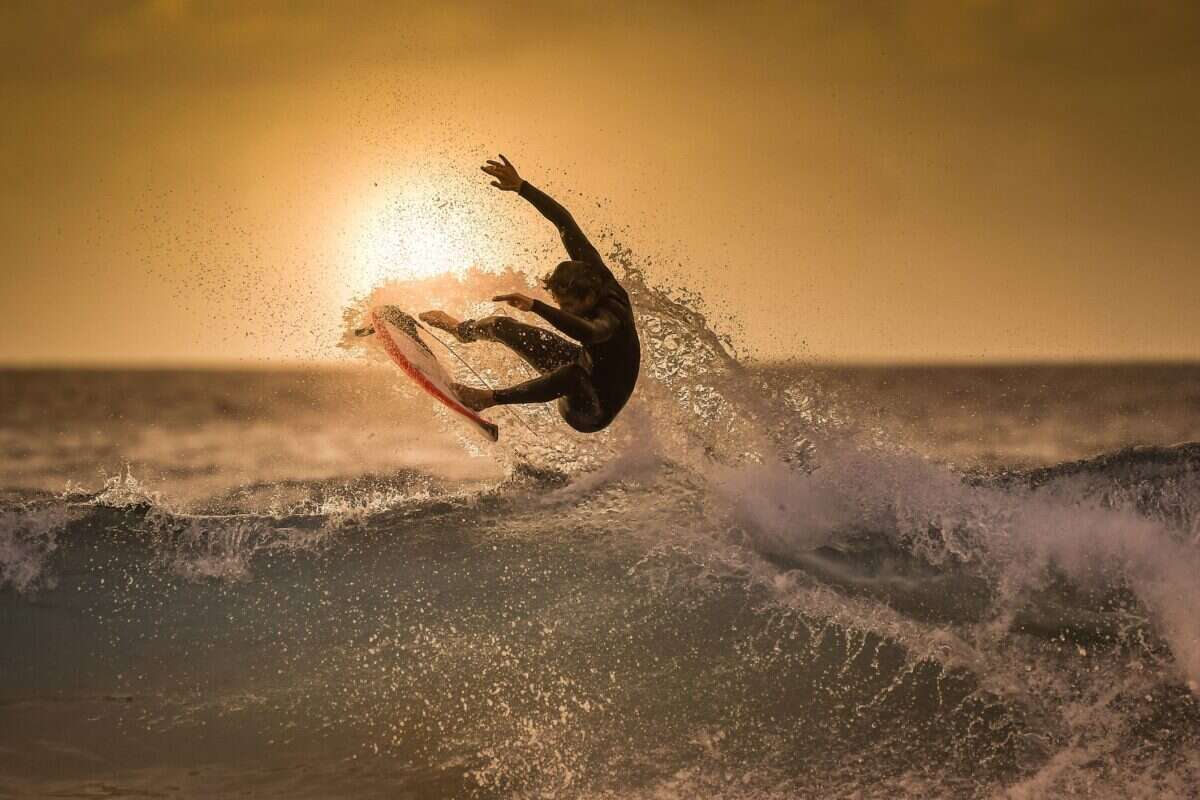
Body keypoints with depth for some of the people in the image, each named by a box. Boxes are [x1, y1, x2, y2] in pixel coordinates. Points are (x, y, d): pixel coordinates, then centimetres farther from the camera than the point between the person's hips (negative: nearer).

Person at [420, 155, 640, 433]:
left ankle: (491, 398, -47)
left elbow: (590, 332, -62)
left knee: (575, 372, -48)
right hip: (580, 363, 9)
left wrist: (536, 306, -67)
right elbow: (565, 222, -10)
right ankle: (463, 330, 50)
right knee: (501, 326, 17)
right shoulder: (593, 273, -16)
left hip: (594, 412, -9)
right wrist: (521, 187, -15)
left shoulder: (611, 314, -37)